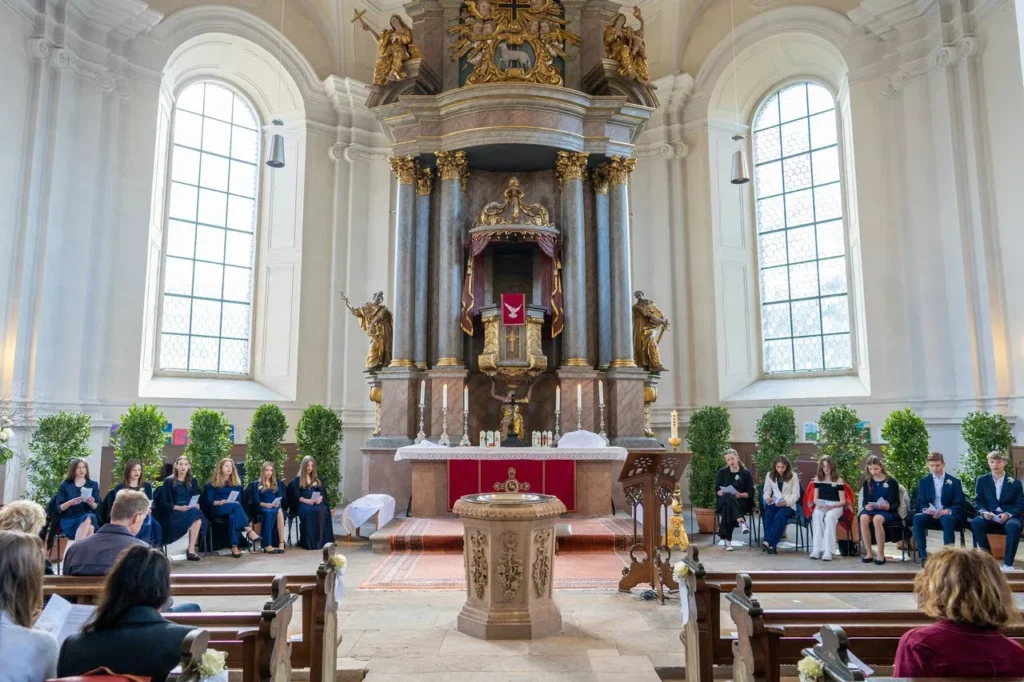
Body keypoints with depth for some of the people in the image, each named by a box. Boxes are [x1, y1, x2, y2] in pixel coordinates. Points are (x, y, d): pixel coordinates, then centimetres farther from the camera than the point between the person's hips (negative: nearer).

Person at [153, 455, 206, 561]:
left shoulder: (192, 482, 17)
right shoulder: (168, 481, 4)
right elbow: (163, 503, -2)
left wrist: (195, 506, -8)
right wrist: (178, 507, -18)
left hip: (191, 511, 3)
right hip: (173, 512, -3)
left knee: (197, 513, -34)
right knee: (195, 515, -34)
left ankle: (191, 549, -35)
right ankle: (191, 549, -27)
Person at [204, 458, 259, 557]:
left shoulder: (236, 483, 19)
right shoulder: (212, 483, 10)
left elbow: (239, 501, 12)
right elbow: (209, 501, 1)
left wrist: (236, 504, -11)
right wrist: (220, 502, -17)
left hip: (233, 509, 3)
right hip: (218, 510, -2)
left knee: (233, 516, -37)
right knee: (236, 506, -36)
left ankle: (234, 546, -45)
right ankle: (249, 530, -47)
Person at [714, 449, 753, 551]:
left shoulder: (746, 473, 5)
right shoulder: (722, 472, 11)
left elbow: (751, 492, 1)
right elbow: (717, 490, 9)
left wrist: (740, 495, -20)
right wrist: (720, 492, -15)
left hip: (742, 502, -1)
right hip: (724, 501, 1)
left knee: (727, 507, -38)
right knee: (728, 497, -39)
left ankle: (726, 539, -42)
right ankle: (741, 521, -51)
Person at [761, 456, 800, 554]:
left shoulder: (793, 476, 2)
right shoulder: (770, 474, 10)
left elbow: (796, 494, -1)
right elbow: (767, 491, 12)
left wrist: (786, 502, -20)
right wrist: (767, 498, -12)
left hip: (788, 505, -2)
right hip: (774, 503, 2)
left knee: (779, 516, -35)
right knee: (768, 515, -32)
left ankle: (768, 542, -38)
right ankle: (771, 545, -35)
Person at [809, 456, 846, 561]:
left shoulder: (838, 480, 1)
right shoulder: (818, 479, 10)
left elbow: (843, 501, -1)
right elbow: (815, 498, 11)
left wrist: (832, 506, -19)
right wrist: (817, 504, -11)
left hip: (835, 506, -2)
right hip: (821, 505, 2)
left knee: (829, 517, -37)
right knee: (816, 516, -33)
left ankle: (828, 551, -39)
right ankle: (817, 549, -38)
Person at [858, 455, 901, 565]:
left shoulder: (891, 481, 3)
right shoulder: (867, 482, 12)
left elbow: (896, 502, 3)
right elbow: (864, 500, 12)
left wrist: (889, 506, -20)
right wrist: (866, 506, -12)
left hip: (887, 511, -3)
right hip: (871, 510, 3)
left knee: (877, 519, -38)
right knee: (863, 518, -34)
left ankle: (881, 554, -25)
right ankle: (868, 553, -24)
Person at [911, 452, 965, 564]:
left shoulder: (955, 481, 7)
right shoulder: (924, 481, 12)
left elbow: (959, 504, 0)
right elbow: (920, 502, 5)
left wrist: (948, 511, -22)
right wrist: (925, 509, -20)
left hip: (948, 515, -2)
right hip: (930, 514, 2)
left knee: (947, 519, -39)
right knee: (917, 518, -32)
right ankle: (924, 555, -30)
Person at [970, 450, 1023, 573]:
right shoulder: (982, 480, 10)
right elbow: (978, 501, 7)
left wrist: (1008, 514, -17)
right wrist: (983, 512, -16)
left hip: (1008, 517, -1)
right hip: (989, 516, 1)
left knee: (1014, 526, -37)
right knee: (976, 522, -33)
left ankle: (1008, 563, -26)